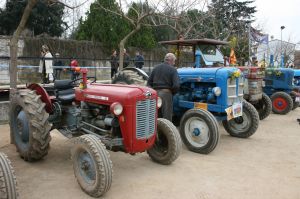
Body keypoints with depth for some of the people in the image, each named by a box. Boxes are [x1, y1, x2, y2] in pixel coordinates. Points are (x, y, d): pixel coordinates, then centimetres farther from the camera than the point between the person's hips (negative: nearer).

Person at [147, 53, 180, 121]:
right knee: (167, 118, 2)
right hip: (166, 93, -5)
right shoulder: (172, 69, -6)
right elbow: (176, 85, -15)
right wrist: (172, 92, 2)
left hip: (155, 93, 6)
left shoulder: (156, 68, 11)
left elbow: (149, 82, 12)